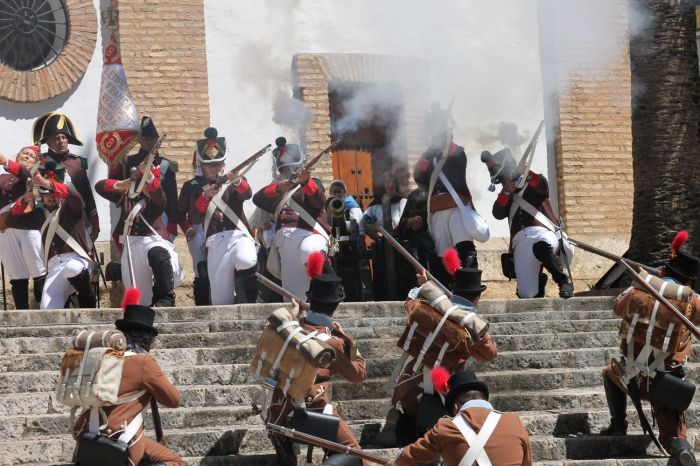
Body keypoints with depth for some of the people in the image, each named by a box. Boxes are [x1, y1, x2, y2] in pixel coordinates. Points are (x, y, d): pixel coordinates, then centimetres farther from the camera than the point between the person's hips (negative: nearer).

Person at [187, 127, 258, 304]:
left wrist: (238, 182, -33)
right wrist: (205, 197, -13)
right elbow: (194, 219, 3)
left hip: (238, 235, -2)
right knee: (221, 301, -4)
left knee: (247, 262, -36)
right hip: (215, 243, 2)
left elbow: (247, 194, -10)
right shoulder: (199, 190, 17)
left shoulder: (233, 185, 14)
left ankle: (251, 301, -12)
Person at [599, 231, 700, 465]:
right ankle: (680, 445, -19)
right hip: (666, 384, -1)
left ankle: (618, 425, 25)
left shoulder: (638, 291, -7)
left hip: (630, 377, 1)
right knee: (672, 430, 14)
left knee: (611, 373, 34)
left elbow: (618, 307, 15)